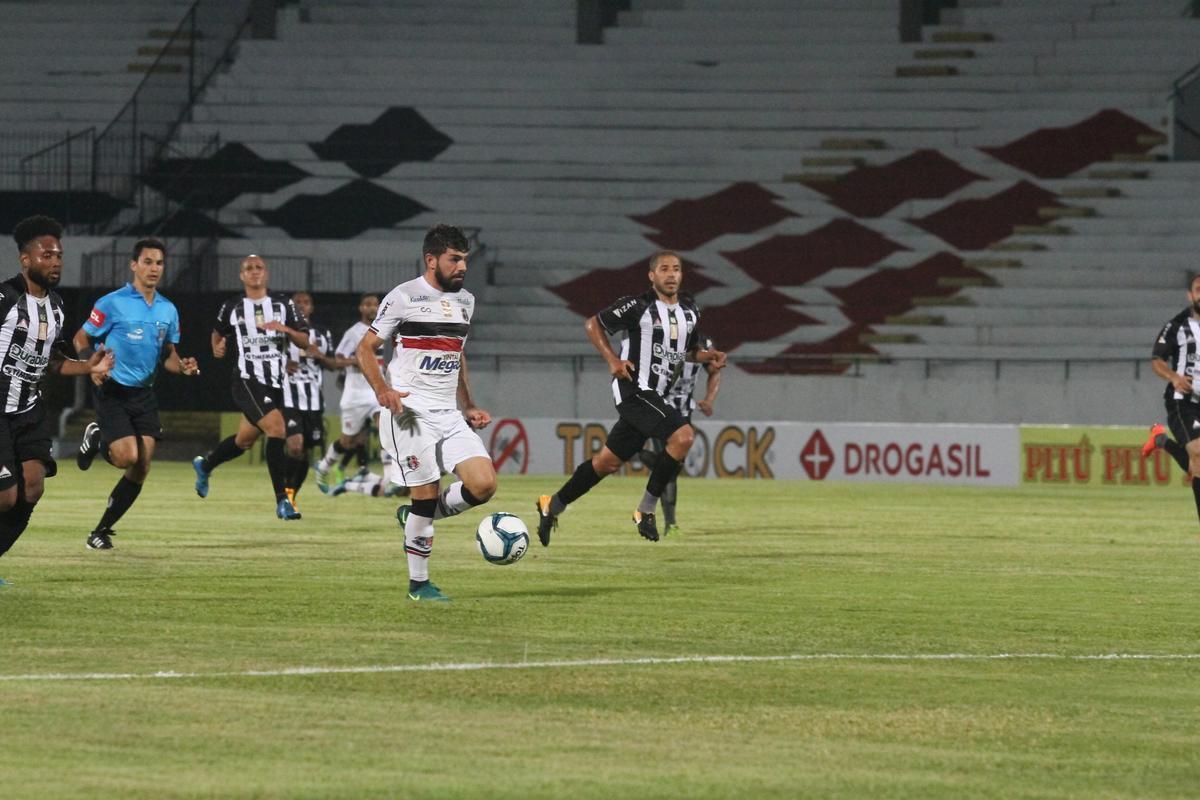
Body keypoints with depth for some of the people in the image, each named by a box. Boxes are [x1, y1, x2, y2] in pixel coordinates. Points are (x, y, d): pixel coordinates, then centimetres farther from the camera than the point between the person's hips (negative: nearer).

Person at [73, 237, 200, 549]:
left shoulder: (168, 310, 9)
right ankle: (96, 438, 15)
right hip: (113, 391, -5)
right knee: (127, 457, -20)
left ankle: (102, 531, 12)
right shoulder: (112, 303, -8)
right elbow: (81, 339, -2)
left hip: (145, 394, 6)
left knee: (141, 470, -1)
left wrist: (182, 367, -4)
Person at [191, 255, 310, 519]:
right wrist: (217, 347, 7)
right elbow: (218, 332, 24)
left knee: (245, 440, 16)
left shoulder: (283, 304, 6)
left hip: (275, 383, 4)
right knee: (277, 428, -23)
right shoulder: (232, 307, 4)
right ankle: (282, 501, -20)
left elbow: (305, 342, 1)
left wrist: (285, 329, -14)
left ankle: (205, 465, 47)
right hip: (248, 381, -4)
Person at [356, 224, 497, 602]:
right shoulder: (404, 297, -5)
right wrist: (383, 390, -20)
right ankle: (418, 584, 5)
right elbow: (365, 348, -4)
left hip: (450, 414, 6)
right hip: (411, 412, -6)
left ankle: (418, 516, 14)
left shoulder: (465, 301, 15)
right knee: (427, 494, -8)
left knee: (484, 485, -10)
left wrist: (469, 407, 20)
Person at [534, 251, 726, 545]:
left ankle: (552, 506, 26)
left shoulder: (690, 311, 11)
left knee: (608, 462, 11)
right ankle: (646, 510, -14)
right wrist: (612, 360, -12)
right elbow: (593, 324, -1)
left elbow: (688, 351, 25)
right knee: (683, 436, -24)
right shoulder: (637, 306, -10)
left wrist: (707, 356, 4)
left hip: (656, 397, 8)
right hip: (633, 389, -8)